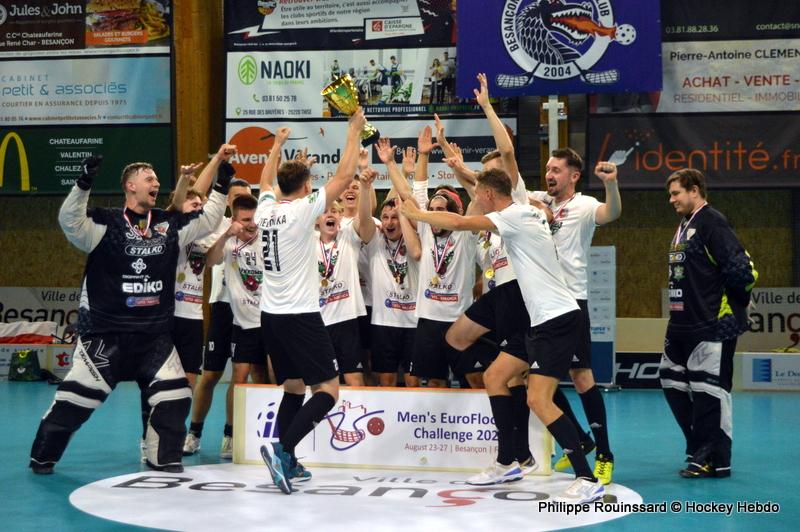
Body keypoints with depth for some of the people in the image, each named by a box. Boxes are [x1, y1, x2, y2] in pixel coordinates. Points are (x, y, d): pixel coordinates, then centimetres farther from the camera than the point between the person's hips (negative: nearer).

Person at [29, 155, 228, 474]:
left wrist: (221, 188, 7)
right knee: (75, 399, -1)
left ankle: (163, 458, 15)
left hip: (154, 336, 5)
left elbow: (208, 221, 17)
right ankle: (42, 457, 16)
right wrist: (84, 184, -36)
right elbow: (69, 221, -24)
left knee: (175, 395, -1)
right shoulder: (105, 223, -8)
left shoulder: (169, 225, 7)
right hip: (104, 333, -4)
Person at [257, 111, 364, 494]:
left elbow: (266, 180, 29)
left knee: (294, 387, 18)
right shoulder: (303, 210, -11)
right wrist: (355, 132, 0)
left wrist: (277, 145, 41)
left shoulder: (266, 208, 6)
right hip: (299, 315, -7)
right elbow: (344, 177, -9)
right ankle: (282, 449, -20)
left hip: (270, 315, 8)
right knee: (328, 390, -4)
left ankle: (286, 461, 14)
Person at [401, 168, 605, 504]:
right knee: (495, 375, 13)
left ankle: (587, 480, -14)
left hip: (557, 317, -10)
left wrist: (415, 213, -8)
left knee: (538, 400, -16)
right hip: (542, 320, 10)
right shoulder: (522, 215, 14)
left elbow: (459, 223, -22)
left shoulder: (516, 215, -13)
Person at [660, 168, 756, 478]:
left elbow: (739, 267, -20)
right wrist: (680, 312, 12)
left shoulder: (711, 222, -13)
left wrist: (736, 302, -5)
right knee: (673, 383, 14)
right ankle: (701, 449, 25)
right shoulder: (684, 226, 16)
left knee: (709, 390, -4)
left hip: (712, 326, -10)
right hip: (683, 324, 10)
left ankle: (716, 461, 5)